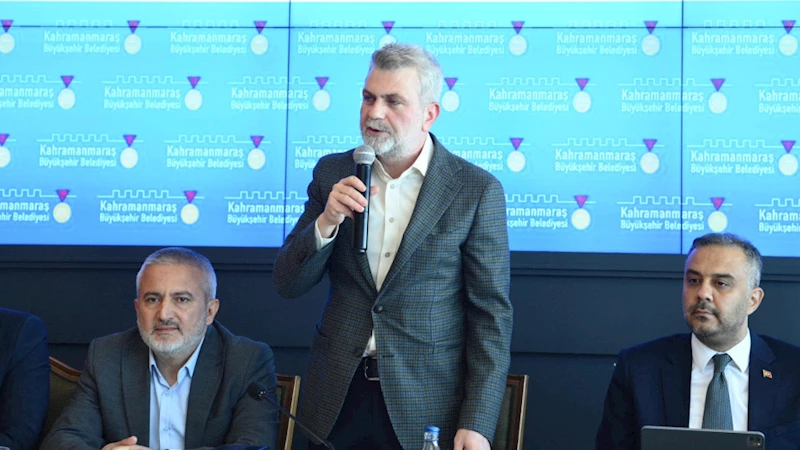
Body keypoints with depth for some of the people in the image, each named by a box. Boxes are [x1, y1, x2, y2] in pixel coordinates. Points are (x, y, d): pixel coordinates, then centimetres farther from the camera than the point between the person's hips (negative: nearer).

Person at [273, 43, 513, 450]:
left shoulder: (477, 190, -6)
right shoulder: (333, 173, 4)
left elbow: (491, 314, -6)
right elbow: (288, 284, 3)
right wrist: (327, 221, -15)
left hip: (427, 404, -3)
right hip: (336, 399, 3)